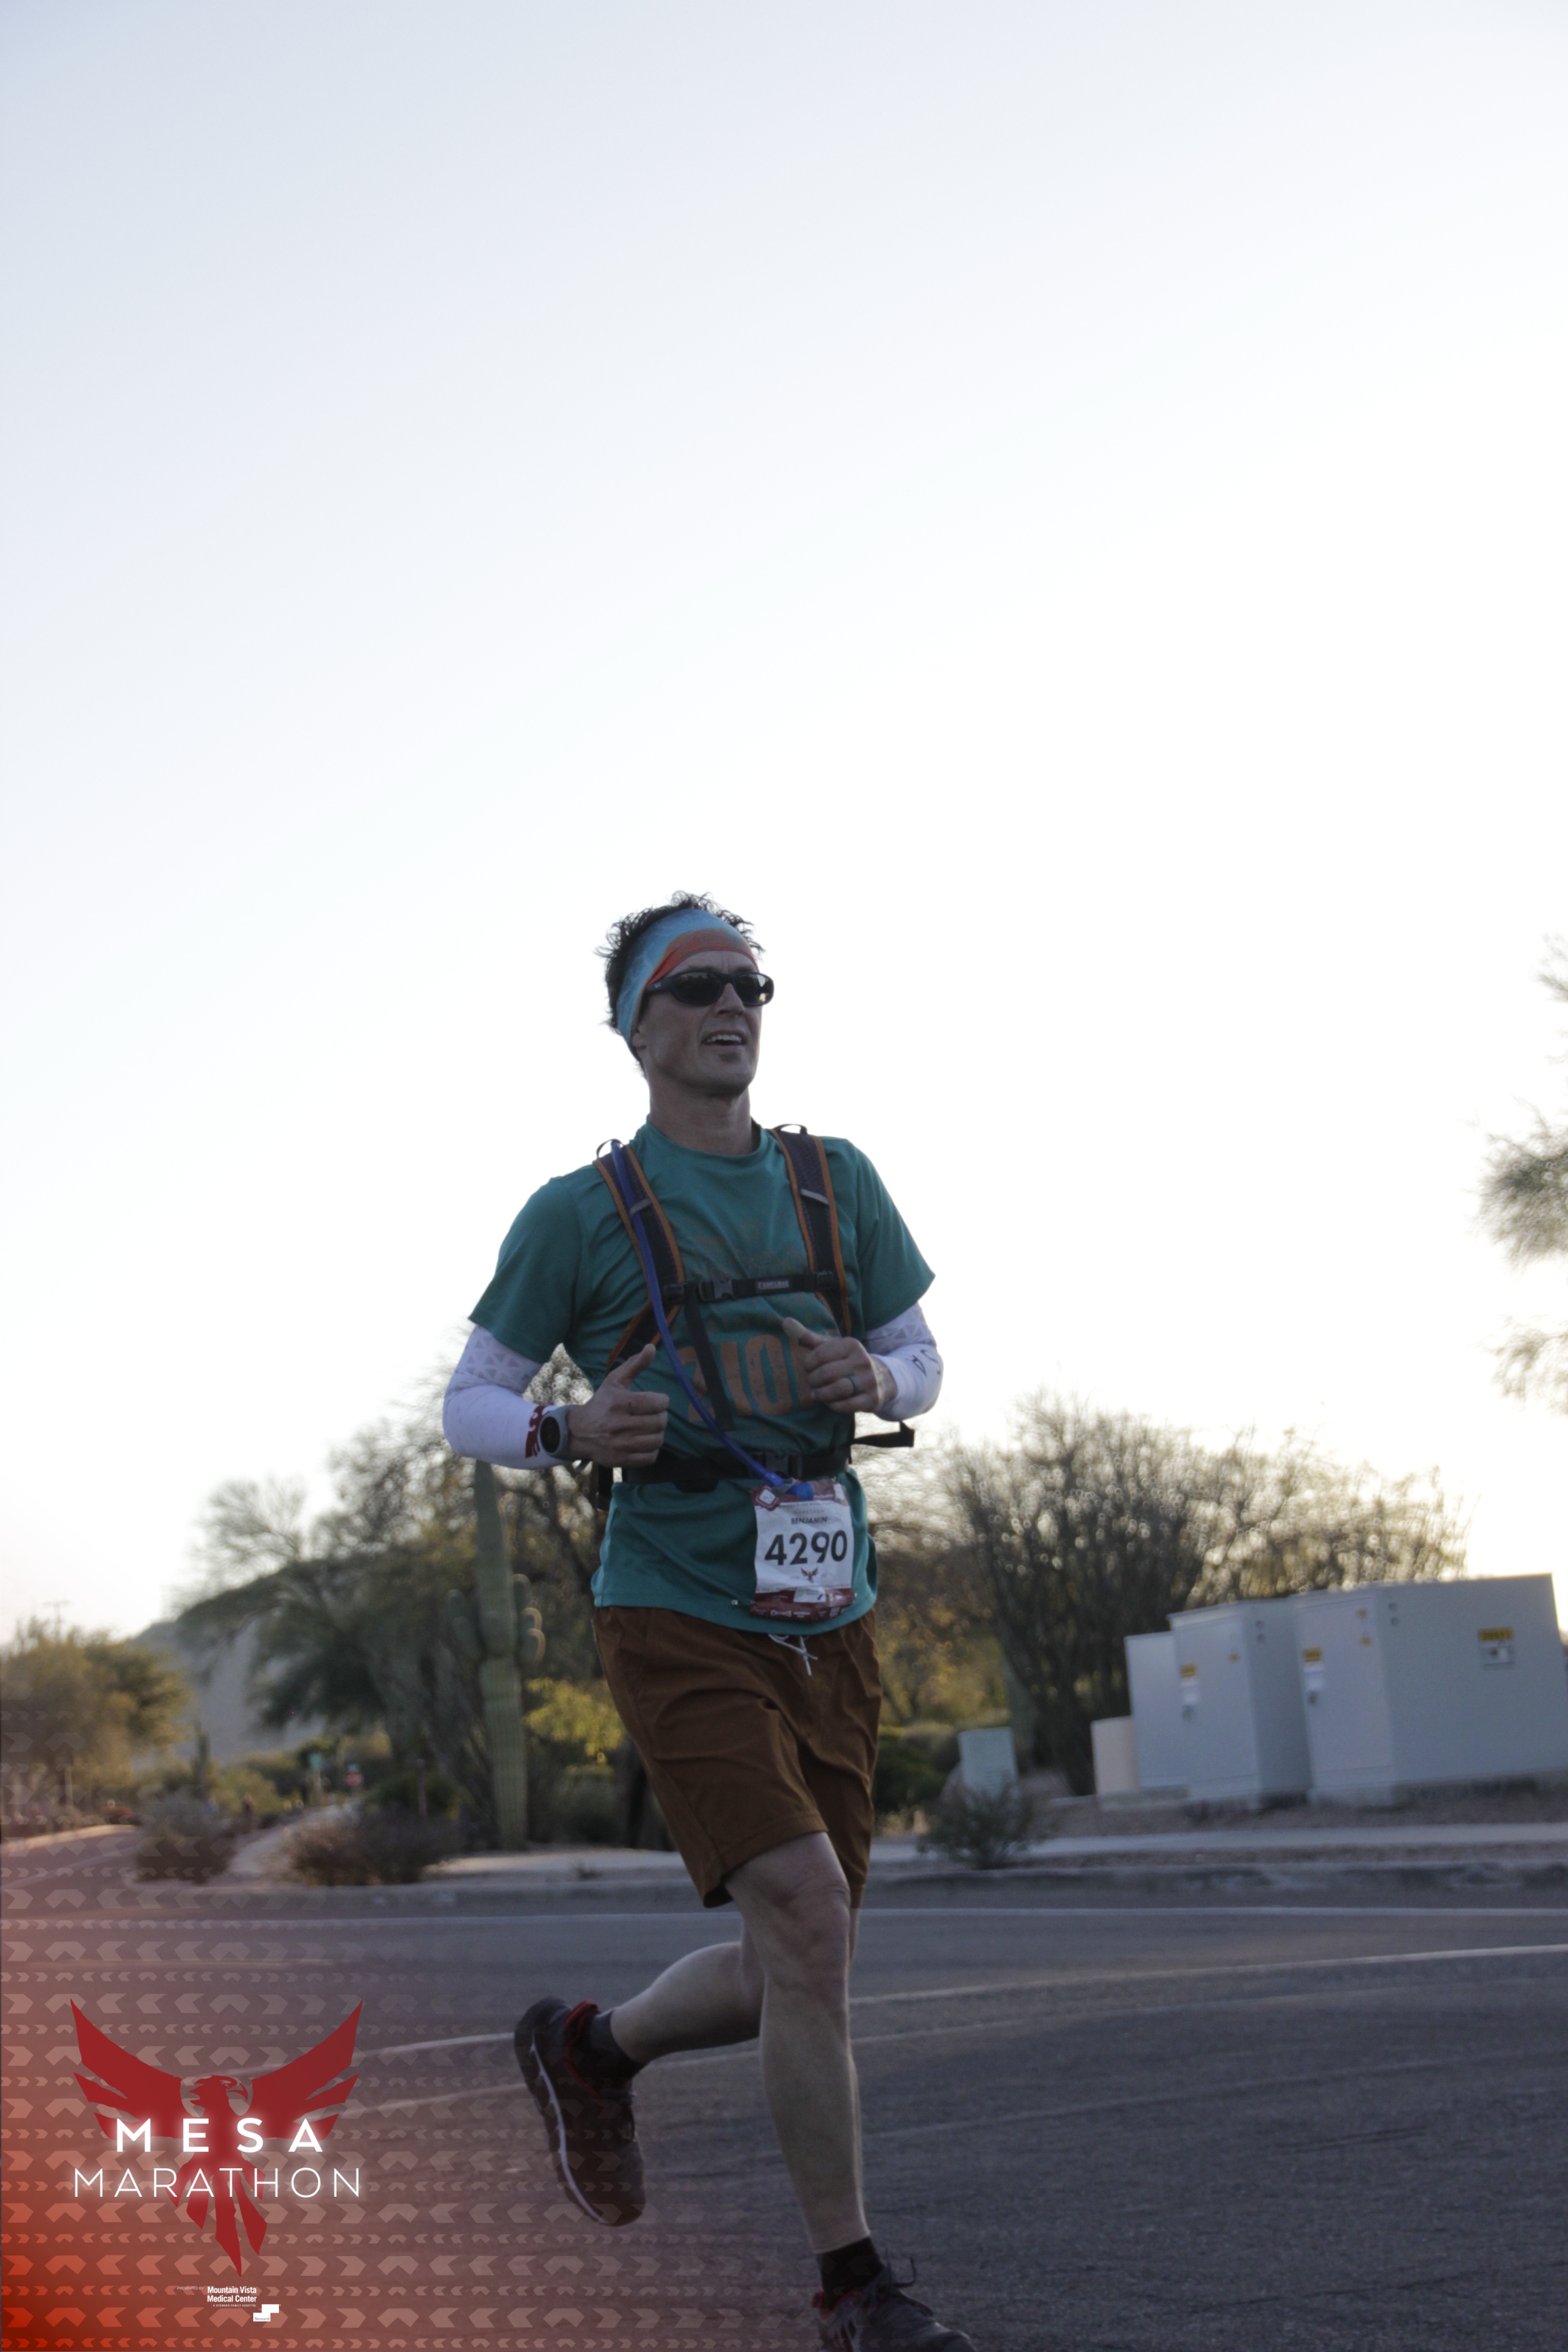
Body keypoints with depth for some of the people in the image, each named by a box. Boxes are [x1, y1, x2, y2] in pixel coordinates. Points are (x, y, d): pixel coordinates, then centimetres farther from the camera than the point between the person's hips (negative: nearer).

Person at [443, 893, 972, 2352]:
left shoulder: (837, 1183, 8)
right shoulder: (578, 1214, -3)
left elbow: (922, 1362, 16)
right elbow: (467, 1405, 4)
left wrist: (878, 1379, -8)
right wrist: (568, 1435, -17)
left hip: (828, 1619, 5)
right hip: (677, 1618, -5)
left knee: (791, 1972, 9)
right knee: (805, 1915, -19)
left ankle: (588, 2048, 40)